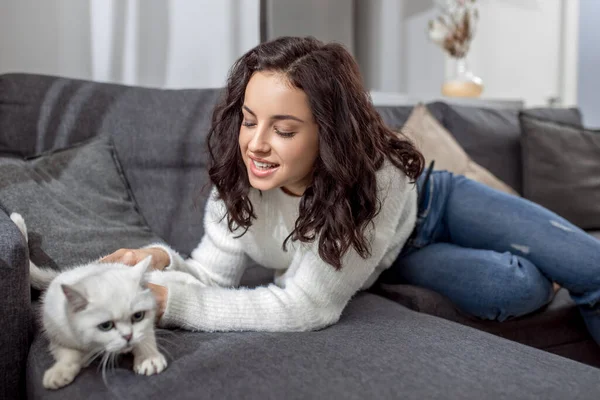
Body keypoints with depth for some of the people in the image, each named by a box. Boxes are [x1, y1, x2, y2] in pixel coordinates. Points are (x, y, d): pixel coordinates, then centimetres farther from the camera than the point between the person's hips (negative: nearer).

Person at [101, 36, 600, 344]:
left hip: (432, 204, -1)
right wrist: (162, 260, -47)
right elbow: (212, 278, -24)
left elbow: (305, 306, -43)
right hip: (395, 263, 2)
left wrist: (170, 301, -47)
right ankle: (544, 281, 23)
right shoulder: (238, 180, -31)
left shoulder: (377, 176, -44)